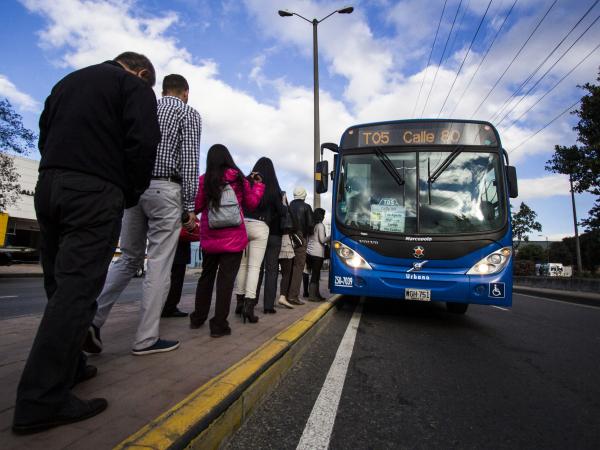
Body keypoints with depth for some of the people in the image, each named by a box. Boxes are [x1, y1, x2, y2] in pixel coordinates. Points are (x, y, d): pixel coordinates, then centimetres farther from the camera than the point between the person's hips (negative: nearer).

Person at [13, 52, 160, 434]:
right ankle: (42, 400, -7)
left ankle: (66, 367, 24)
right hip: (96, 192, -8)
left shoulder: (68, 82, 27)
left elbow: (44, 135, 26)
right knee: (78, 288, -9)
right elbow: (143, 143, -10)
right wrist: (131, 195, 0)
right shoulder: (135, 86, 4)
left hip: (48, 185, 8)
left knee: (60, 285, 13)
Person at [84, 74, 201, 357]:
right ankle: (146, 339, 3)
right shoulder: (189, 113, 6)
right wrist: (191, 206, -6)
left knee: (129, 259, 15)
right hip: (164, 189, -5)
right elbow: (190, 161, -6)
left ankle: (92, 318, 2)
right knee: (159, 265, -2)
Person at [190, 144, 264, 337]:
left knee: (206, 275, 17)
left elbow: (197, 206, 4)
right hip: (233, 236, -2)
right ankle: (219, 324, 0)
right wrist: (258, 185, 19)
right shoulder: (239, 178, 1)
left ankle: (198, 318, 28)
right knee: (226, 278, -1)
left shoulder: (204, 179, 1)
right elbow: (251, 204, 9)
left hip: (209, 236, 2)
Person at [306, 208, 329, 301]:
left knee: (314, 274, 11)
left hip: (309, 251, 7)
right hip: (317, 253, -7)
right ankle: (312, 295, -2)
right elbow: (322, 240, -9)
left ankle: (316, 294, 16)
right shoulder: (320, 225, -5)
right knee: (315, 274, -3)